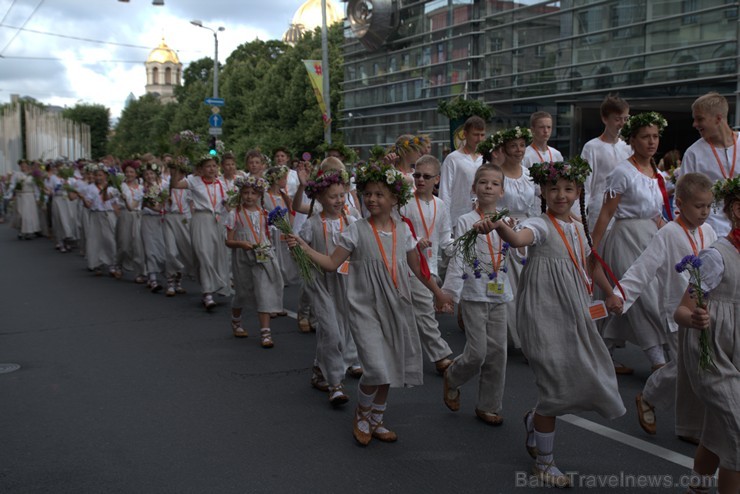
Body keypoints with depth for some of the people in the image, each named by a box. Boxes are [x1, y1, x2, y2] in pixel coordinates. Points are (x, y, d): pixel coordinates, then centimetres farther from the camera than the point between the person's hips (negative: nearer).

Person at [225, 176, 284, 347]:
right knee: (242, 293, 13)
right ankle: (236, 323, 40)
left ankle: (265, 333, -7)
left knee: (264, 294, -8)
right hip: (242, 258, -1)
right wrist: (241, 244, -20)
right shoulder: (235, 214, -2)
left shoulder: (263, 214, 6)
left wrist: (267, 247, 2)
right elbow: (229, 241, -4)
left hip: (262, 257, 1)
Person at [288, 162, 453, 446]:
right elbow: (332, 263, -6)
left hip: (396, 308, 5)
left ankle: (376, 422, 30)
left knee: (388, 371, 11)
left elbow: (417, 268, 16)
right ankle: (361, 415, 13)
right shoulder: (357, 231, -6)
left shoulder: (403, 231, 4)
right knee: (376, 368, -15)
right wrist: (304, 247, -17)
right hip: (365, 307, -4)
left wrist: (438, 292, 23)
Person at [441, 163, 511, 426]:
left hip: (499, 295, 4)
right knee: (477, 352, -8)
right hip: (475, 296, -4)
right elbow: (457, 259, -11)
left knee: (497, 352, 6)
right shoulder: (466, 221, -6)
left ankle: (488, 406, 20)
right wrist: (449, 292, -17)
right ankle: (452, 377, 24)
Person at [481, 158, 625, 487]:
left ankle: (535, 420, 37)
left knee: (583, 380, 10)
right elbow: (519, 239, -35)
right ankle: (543, 463, 15)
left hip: (574, 314, 7)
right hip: (545, 315, -7)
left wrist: (610, 294, 36)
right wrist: (499, 227, -56)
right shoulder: (541, 225, -12)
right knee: (557, 386, -4)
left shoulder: (579, 229, 11)